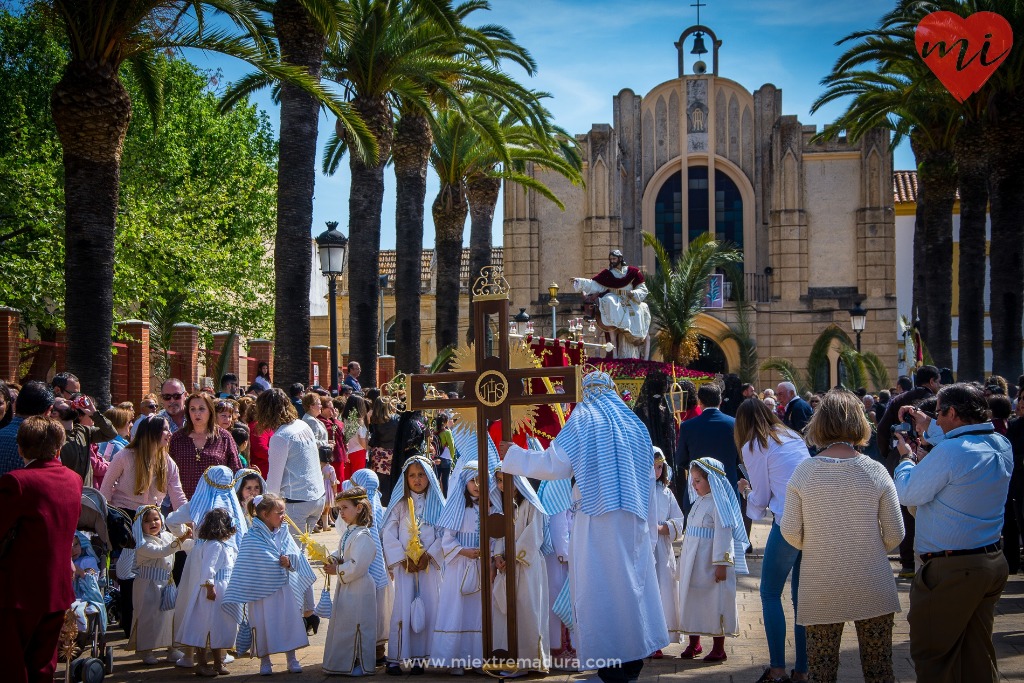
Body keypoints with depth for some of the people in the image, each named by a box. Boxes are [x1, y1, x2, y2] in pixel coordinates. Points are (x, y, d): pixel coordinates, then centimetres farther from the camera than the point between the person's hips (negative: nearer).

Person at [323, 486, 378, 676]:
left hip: (359, 589, -10)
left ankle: (362, 664, 9)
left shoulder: (363, 536, -20)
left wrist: (337, 570, -13)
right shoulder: (348, 533, 11)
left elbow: (356, 566, -25)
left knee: (356, 626, -2)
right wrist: (333, 560, 0)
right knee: (343, 624, 15)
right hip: (345, 587, 10)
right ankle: (346, 662, 25)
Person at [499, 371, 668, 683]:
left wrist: (513, 455, 5)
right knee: (631, 583, 12)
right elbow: (649, 476, 17)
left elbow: (554, 465, -6)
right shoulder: (635, 424, 13)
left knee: (599, 589, 0)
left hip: (596, 518, -5)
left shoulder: (582, 421, -2)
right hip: (634, 522, 5)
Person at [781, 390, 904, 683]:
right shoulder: (876, 472, -8)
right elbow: (895, 535, -3)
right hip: (872, 588, 0)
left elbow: (791, 533, -5)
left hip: (820, 590, 0)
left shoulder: (803, 472, -8)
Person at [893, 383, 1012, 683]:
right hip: (993, 561, 8)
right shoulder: (1001, 445, 4)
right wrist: (929, 428, 29)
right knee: (978, 653, 16)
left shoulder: (948, 452, -22)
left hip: (951, 569, -8)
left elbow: (907, 494, -12)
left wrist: (906, 457, 5)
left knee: (931, 656, 3)